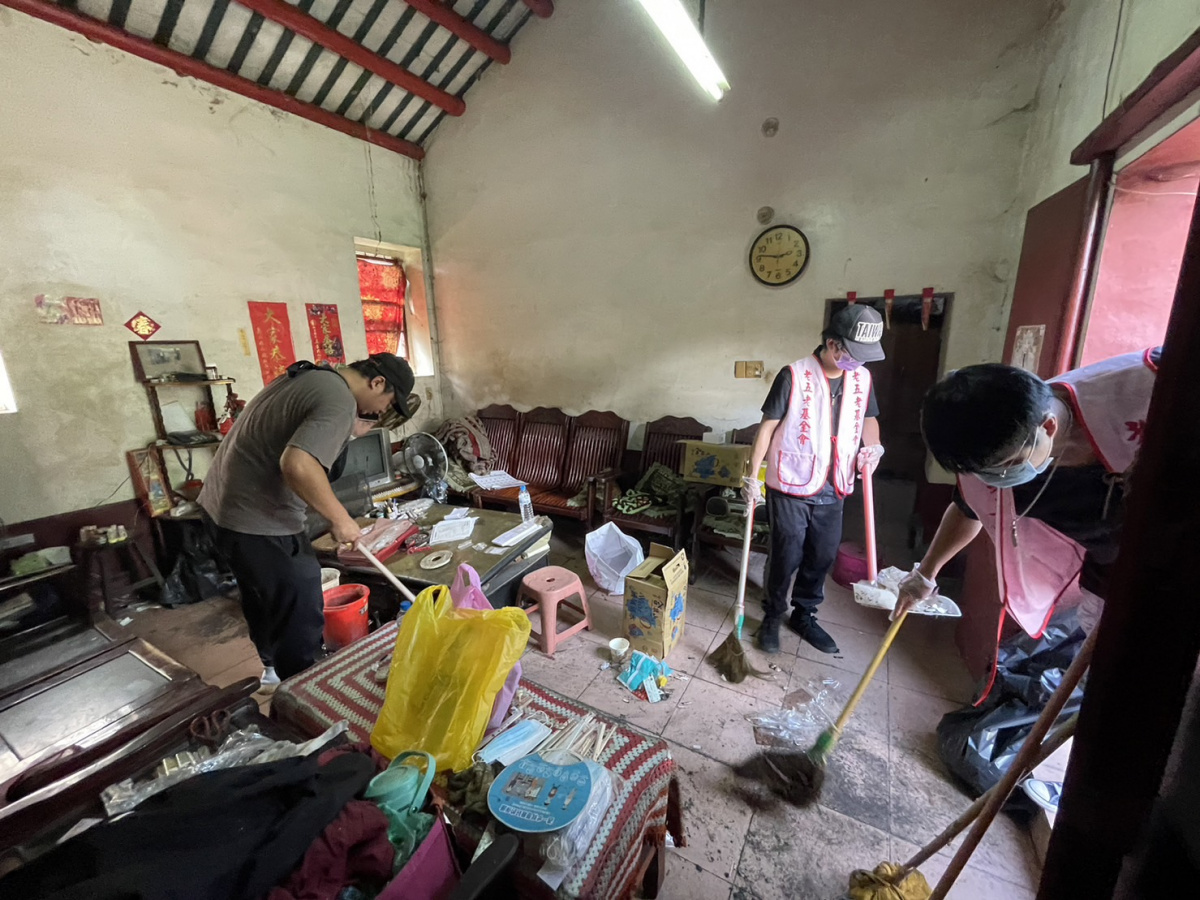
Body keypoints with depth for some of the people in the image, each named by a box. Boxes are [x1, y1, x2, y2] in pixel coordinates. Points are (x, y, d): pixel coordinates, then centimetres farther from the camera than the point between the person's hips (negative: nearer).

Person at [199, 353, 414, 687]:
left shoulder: (310, 376, 9)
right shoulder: (340, 402, -22)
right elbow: (297, 465, -34)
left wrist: (346, 431, 8)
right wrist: (339, 518, -24)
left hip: (223, 504, 11)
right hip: (258, 520, -11)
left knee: (262, 595, 28)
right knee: (301, 615, 3)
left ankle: (274, 667, 49)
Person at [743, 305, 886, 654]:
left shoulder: (862, 378, 5)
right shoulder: (794, 375, -12)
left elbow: (869, 418, 20)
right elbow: (768, 426, -10)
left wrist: (873, 445, -2)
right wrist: (753, 475, -13)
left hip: (832, 490, 6)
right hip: (790, 487, -5)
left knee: (823, 557, 14)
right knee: (787, 558, 3)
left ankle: (804, 615, 35)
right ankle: (772, 617, 25)